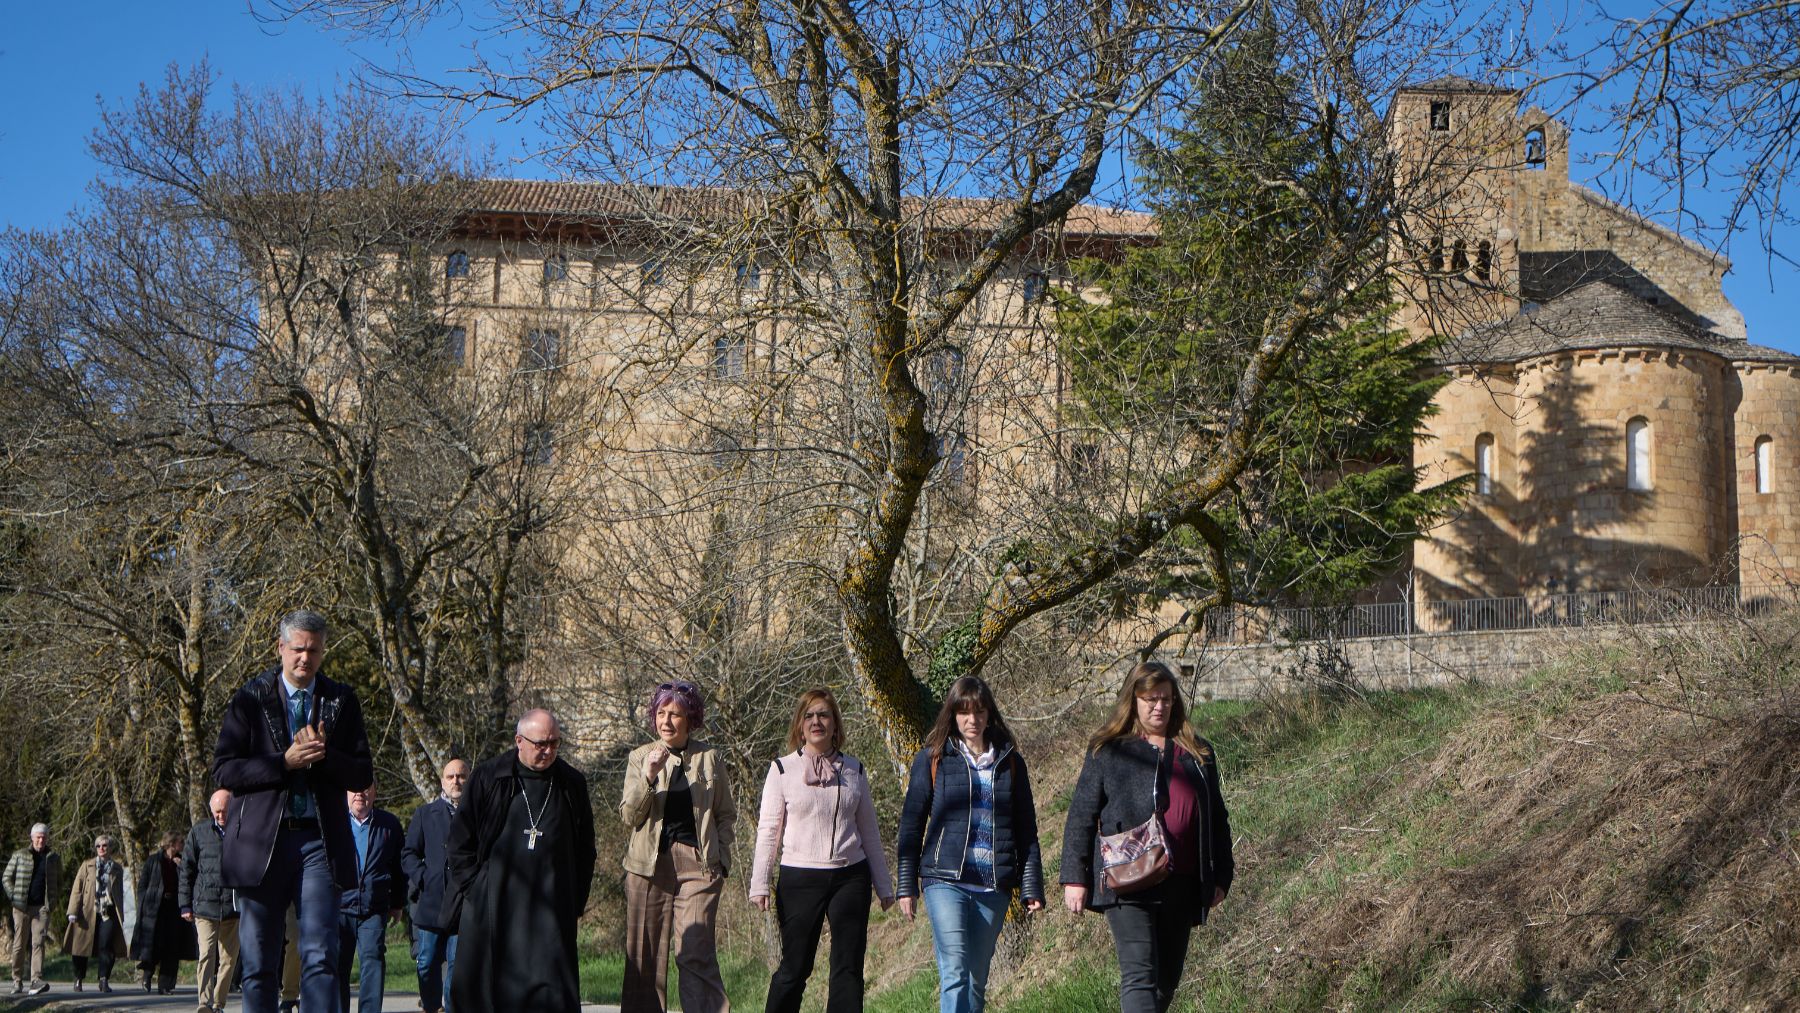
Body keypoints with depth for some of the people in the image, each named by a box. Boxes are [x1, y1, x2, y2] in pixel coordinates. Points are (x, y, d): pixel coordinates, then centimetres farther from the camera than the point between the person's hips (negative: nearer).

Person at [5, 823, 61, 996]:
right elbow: (7, 877, 10)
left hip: (42, 908, 0)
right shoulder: (19, 855, 6)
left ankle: (37, 980, -20)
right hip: (22, 907, 0)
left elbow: (59, 882, 20)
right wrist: (13, 897, -1)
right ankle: (17, 982, 13)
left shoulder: (54, 858, 10)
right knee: (20, 945, 4)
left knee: (38, 943, -12)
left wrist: (52, 900, 7)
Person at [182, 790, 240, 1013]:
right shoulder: (199, 831, 6)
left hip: (234, 907, 1)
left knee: (229, 958, 5)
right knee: (207, 955, -13)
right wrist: (185, 905, 6)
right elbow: (187, 870, 10)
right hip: (205, 905, -1)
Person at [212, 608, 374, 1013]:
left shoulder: (341, 701, 9)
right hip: (262, 839, 0)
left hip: (320, 841, 0)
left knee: (321, 958, -7)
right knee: (258, 963, 6)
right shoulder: (250, 698, 5)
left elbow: (362, 775, 7)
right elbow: (223, 769, -3)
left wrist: (323, 756, -12)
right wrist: (284, 762, -14)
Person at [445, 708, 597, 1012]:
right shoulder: (488, 778, 2)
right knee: (479, 987, 0)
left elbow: (584, 848, 16)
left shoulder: (573, 784, 8)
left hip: (550, 906, 1)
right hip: (489, 904, -1)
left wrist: (576, 901, 9)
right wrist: (472, 887, 0)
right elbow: (461, 838, 7)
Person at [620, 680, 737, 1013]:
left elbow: (726, 814, 14)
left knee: (696, 954, -11)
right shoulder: (640, 757, 9)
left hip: (698, 864, -2)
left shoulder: (709, 758, 8)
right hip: (649, 863, 2)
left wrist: (719, 858, 3)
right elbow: (629, 815, 1)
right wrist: (648, 777, -13)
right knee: (644, 954, 2)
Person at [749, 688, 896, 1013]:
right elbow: (768, 829, 1)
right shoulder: (783, 769, 3)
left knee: (849, 968, -1)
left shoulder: (853, 769, 11)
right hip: (800, 879, -2)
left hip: (850, 877, 2)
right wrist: (759, 883, -7)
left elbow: (868, 830, 16)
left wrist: (883, 885, 15)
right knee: (795, 968, 0)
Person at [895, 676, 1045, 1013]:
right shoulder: (932, 759, 5)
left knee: (977, 976, 7)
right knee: (955, 970, -18)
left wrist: (1032, 887, 7)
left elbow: (1026, 830, 13)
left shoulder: (1010, 761, 12)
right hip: (946, 881, -3)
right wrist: (907, 886, 2)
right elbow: (911, 826, 6)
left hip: (994, 887, 3)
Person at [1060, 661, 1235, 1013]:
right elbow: (1081, 816, 3)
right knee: (1140, 975, -15)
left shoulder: (1198, 754, 16)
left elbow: (1216, 819, 20)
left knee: (1167, 979, 11)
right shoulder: (1108, 751, 5)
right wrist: (1074, 878, -3)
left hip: (1182, 885, 5)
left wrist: (1221, 877, 13)